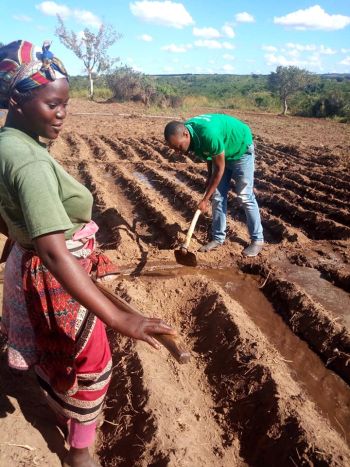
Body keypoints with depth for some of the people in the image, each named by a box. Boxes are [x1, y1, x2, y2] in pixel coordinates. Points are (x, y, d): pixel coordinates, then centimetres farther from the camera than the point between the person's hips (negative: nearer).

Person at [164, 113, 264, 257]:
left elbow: (220, 168, -28)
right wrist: (209, 176, 10)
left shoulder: (208, 134, -41)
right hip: (220, 152, 7)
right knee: (217, 196, 3)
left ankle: (257, 240, 4)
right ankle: (218, 238, 12)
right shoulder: (187, 131, -17)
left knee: (245, 197, -7)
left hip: (240, 149, -7)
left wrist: (205, 199, -23)